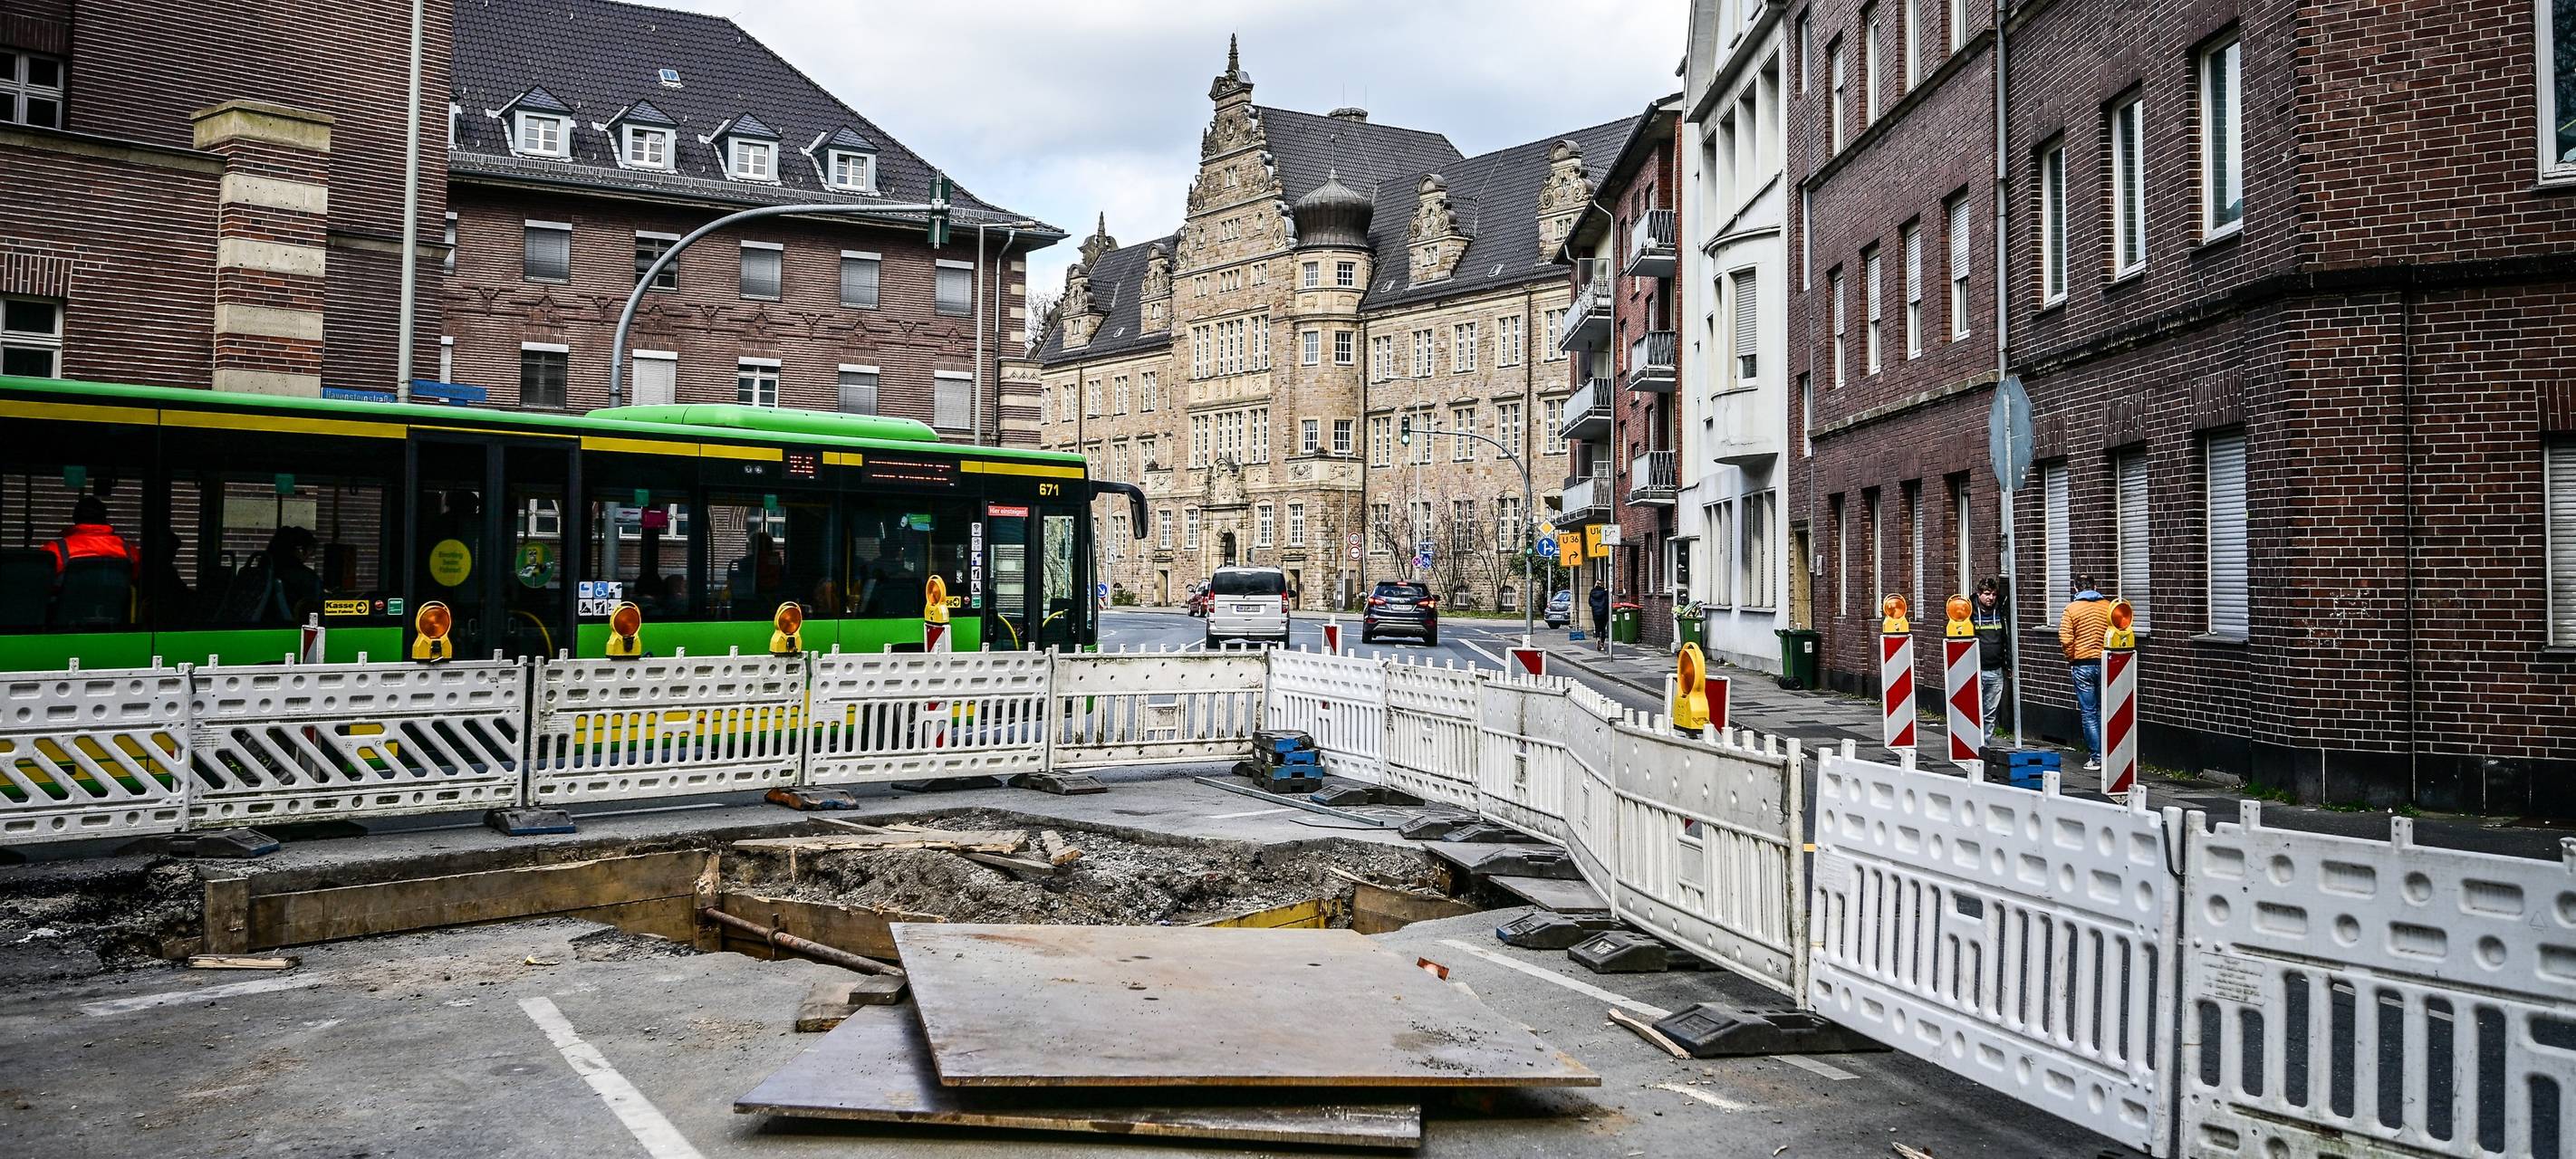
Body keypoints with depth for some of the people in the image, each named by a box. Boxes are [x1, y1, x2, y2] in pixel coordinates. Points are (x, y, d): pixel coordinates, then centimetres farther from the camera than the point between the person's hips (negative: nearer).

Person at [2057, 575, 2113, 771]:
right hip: (2106, 664, 3)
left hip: (2082, 665, -3)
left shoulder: (2072, 608, -6)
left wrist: (2071, 659, 5)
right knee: (2103, 711, 13)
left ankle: (2096, 758, 1)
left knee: (2089, 713, 1)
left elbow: (2066, 639, -11)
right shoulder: (2108, 606, 2)